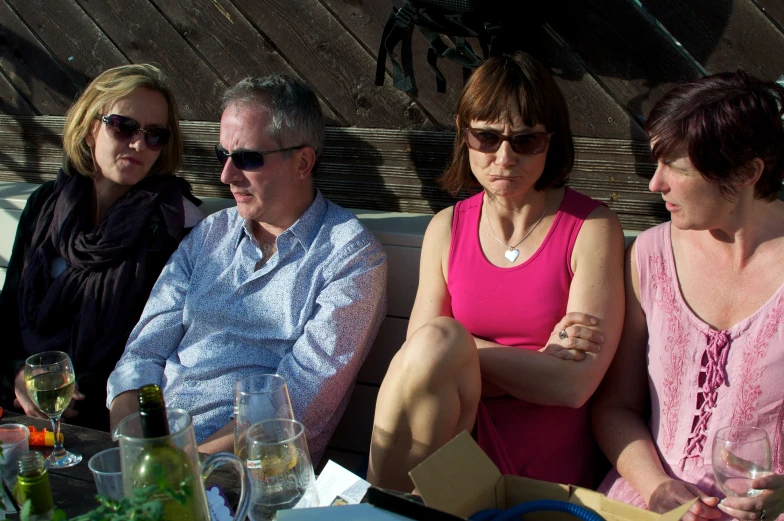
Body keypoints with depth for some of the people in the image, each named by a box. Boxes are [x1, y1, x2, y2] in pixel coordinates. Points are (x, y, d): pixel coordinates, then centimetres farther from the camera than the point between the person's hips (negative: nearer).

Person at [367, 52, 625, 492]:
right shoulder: (446, 229, 7)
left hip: (547, 479, -3)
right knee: (436, 340, -27)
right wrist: (538, 365, -12)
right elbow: (418, 371, -2)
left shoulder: (593, 228, -5)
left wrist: (455, 347, -12)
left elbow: (575, 385, -14)